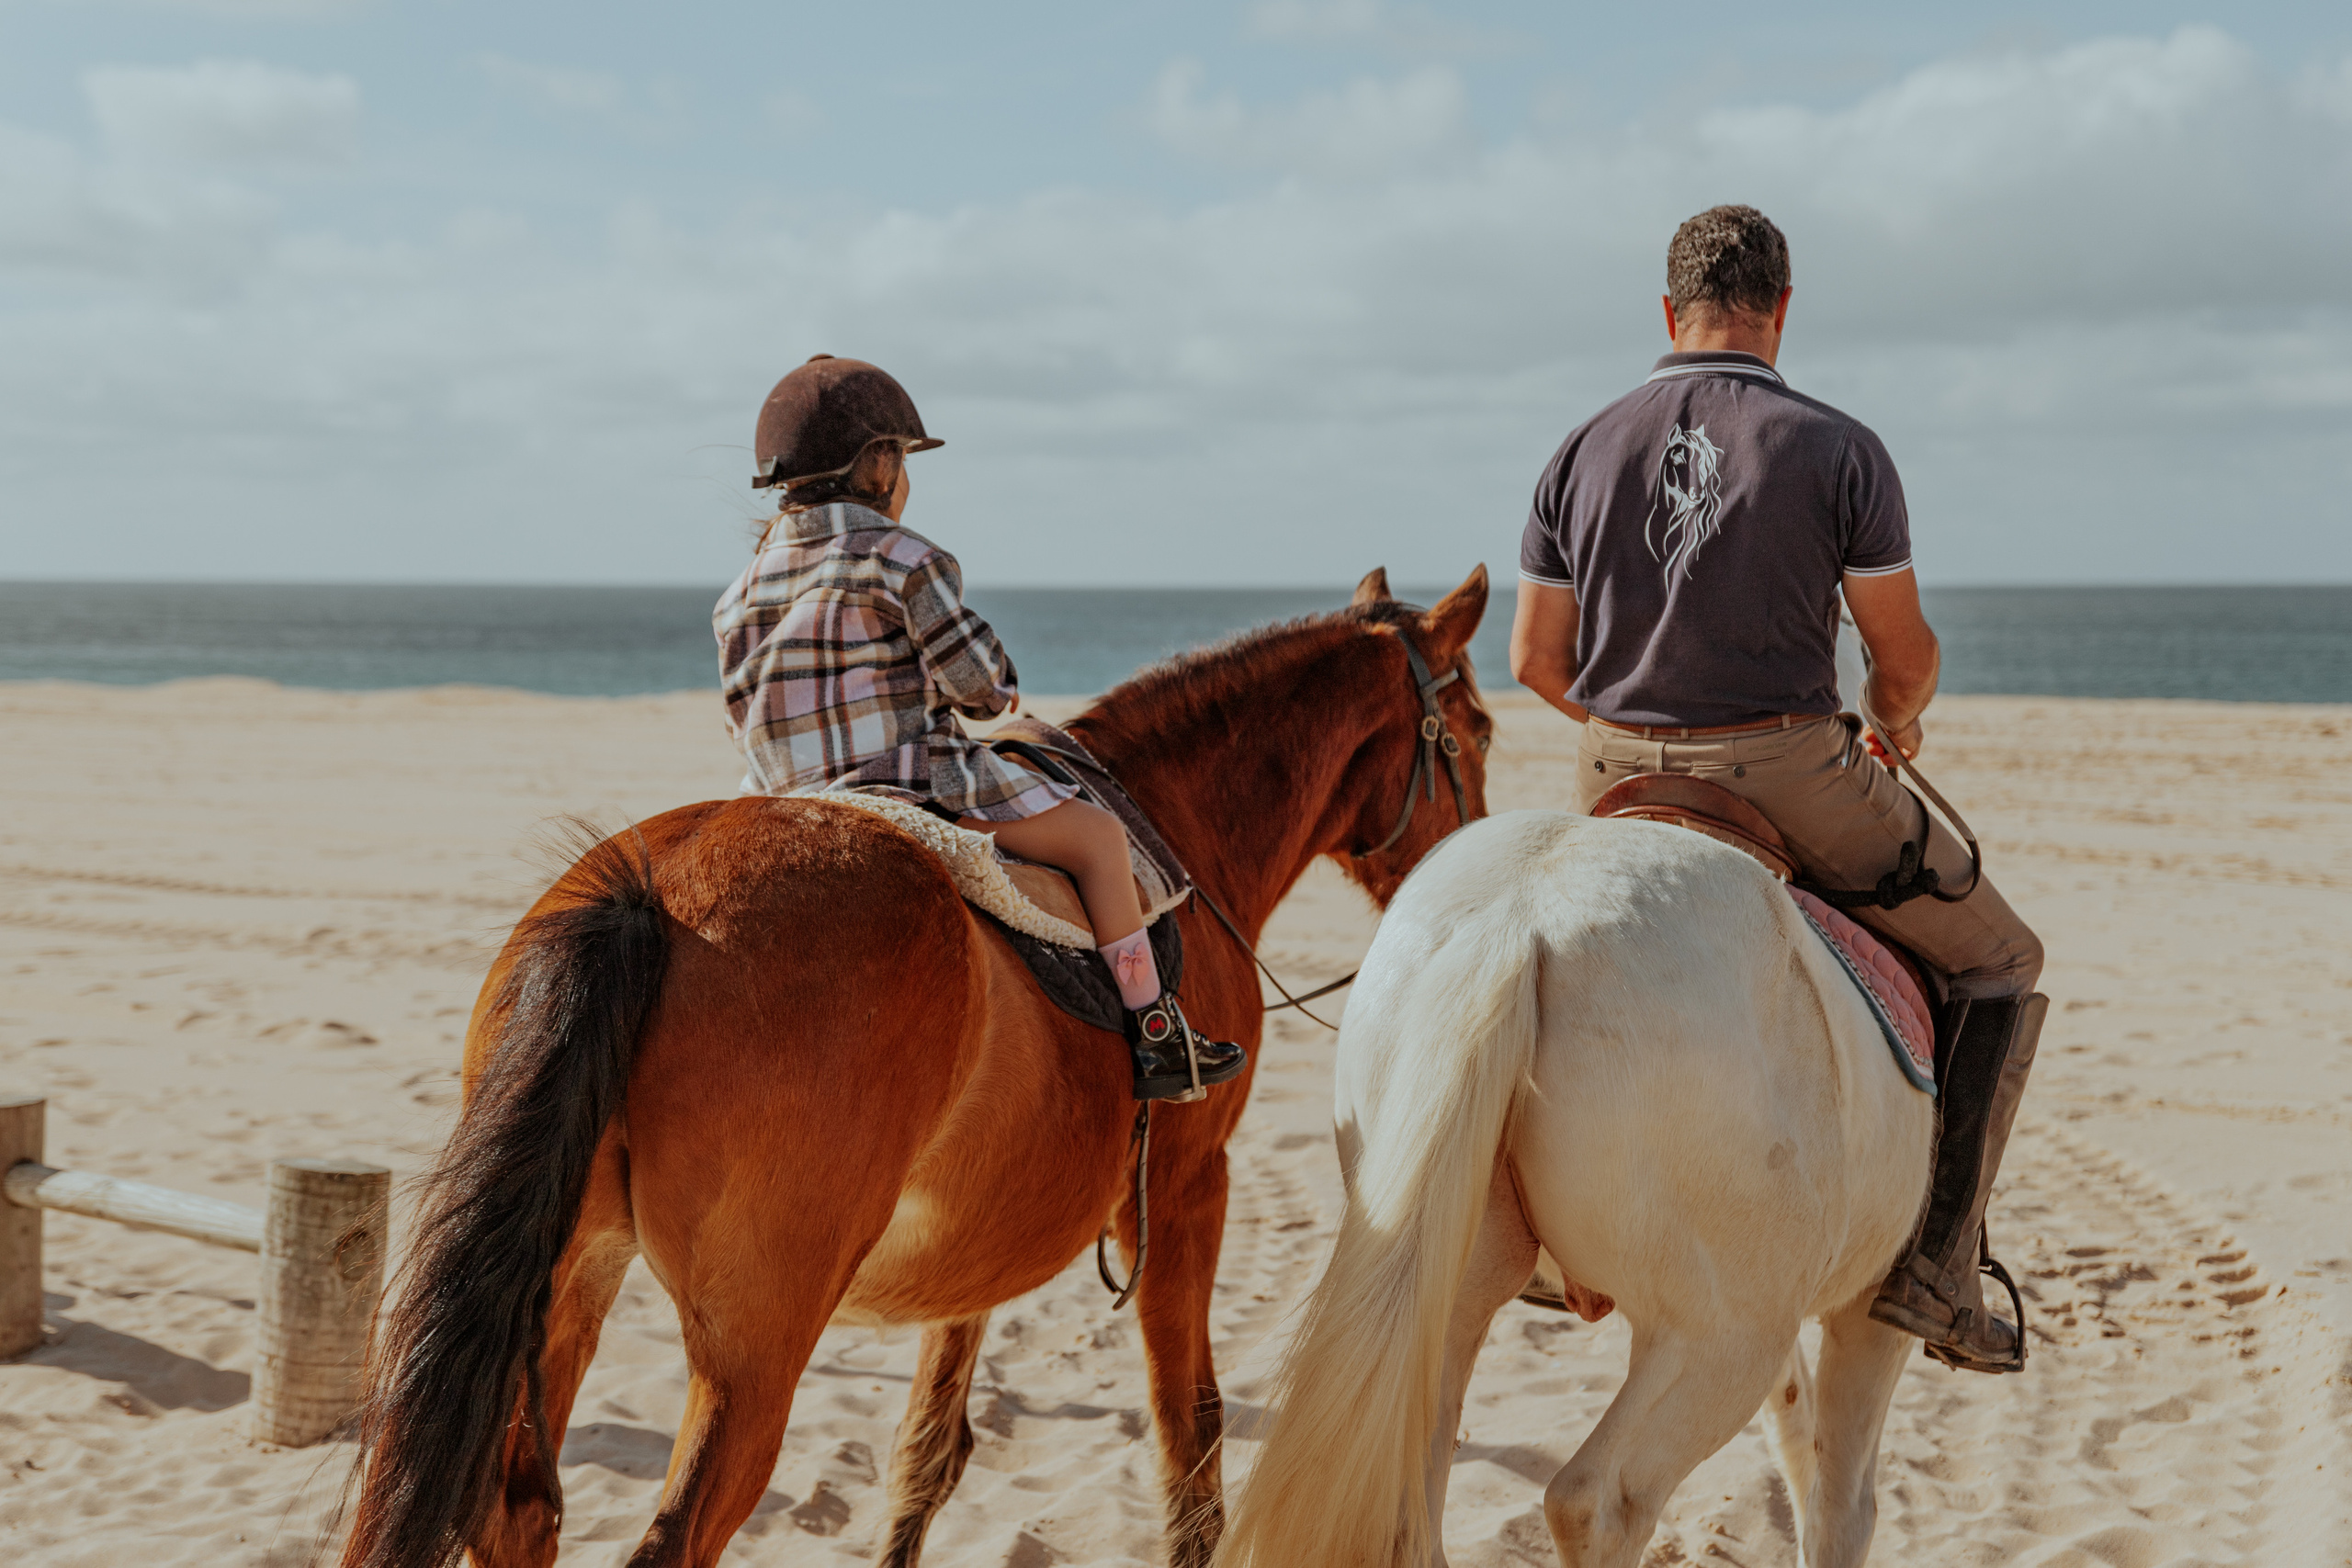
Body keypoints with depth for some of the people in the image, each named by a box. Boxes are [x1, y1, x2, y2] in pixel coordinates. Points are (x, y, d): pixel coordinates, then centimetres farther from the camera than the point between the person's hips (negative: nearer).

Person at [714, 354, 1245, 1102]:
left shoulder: (744, 587, 10)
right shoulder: (903, 559, -11)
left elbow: (744, 711, 12)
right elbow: (975, 681, -11)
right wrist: (1003, 694, 12)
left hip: (785, 800, 7)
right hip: (912, 778, -7)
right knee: (1098, 835, 3)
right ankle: (1155, 1032, 3)